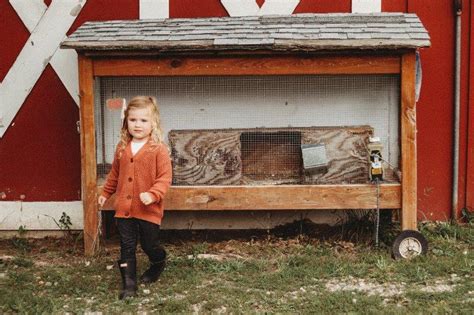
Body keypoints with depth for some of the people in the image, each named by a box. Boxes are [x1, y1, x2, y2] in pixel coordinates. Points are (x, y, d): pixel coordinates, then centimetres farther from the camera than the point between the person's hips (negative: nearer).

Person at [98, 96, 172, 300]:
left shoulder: (159, 149, -11)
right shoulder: (122, 148, 5)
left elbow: (165, 178, -12)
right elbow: (115, 174, 20)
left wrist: (152, 194, -26)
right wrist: (105, 193, 26)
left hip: (149, 210, -4)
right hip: (124, 208, 4)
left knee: (149, 245, 9)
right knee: (127, 248, 6)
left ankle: (159, 264, 41)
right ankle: (129, 284, 15)